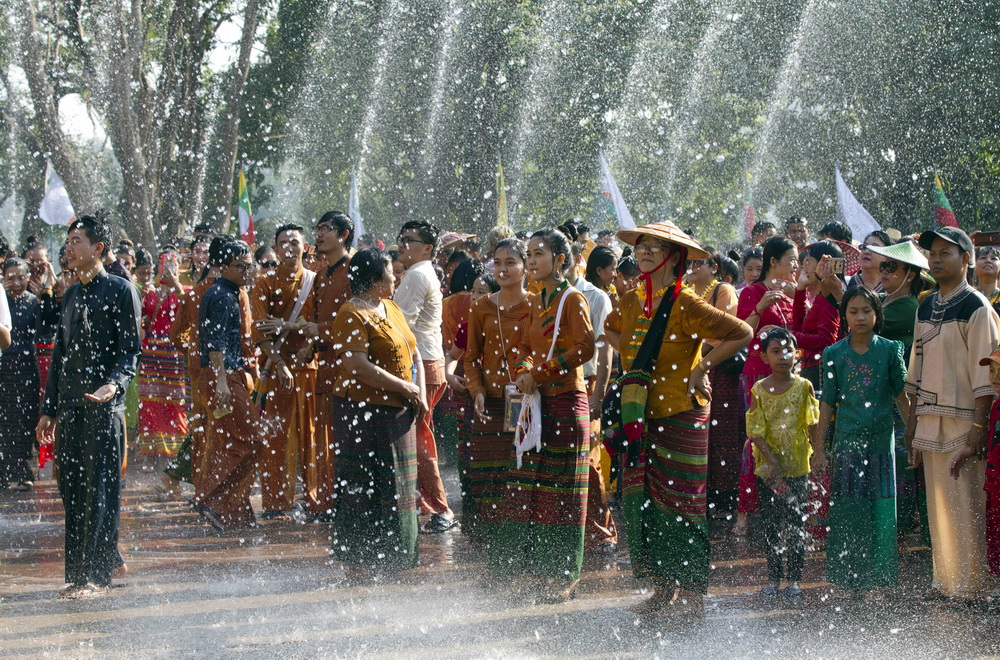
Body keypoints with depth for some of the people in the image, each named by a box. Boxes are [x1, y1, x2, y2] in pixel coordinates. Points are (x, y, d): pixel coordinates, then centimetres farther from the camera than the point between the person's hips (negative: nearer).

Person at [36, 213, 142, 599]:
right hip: (70, 407, 7)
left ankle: (96, 575, -6)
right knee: (72, 490, 7)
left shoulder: (120, 291, -2)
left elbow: (130, 349, -7)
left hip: (104, 407, -7)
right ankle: (80, 573, 14)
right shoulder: (71, 296, 19)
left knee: (100, 491, -7)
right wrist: (48, 409, 19)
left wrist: (115, 383, -26)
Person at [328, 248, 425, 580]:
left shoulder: (391, 308, 14)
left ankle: (389, 556, 21)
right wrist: (406, 388, -17)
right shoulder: (353, 315, -13)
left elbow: (414, 354, 19)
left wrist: (421, 394, 3)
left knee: (394, 486, 12)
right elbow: (358, 367, -23)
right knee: (364, 487, -4)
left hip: (398, 414, 9)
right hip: (365, 412, -9)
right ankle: (358, 561, 2)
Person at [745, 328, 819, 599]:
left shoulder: (803, 386, -2)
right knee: (770, 524, 7)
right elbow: (755, 431, -7)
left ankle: (794, 579, 13)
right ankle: (773, 579, 16)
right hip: (768, 468, 0)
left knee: (796, 523, 4)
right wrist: (772, 460, -16)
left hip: (798, 467, 0)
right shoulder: (759, 390, -4)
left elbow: (813, 425, 4)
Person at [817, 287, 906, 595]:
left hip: (880, 441, 0)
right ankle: (849, 578, 9)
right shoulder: (834, 354, 3)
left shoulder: (889, 350, 2)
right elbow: (828, 403, 6)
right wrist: (818, 448, 5)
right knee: (846, 510, 1)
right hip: (846, 441, 0)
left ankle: (877, 575, 12)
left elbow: (902, 395, 7)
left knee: (880, 510, 1)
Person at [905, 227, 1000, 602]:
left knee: (965, 504, -5)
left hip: (963, 419, -7)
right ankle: (945, 581, 16)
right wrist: (913, 419, 15)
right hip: (930, 420, 7)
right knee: (937, 503, 9)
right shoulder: (926, 308, 15)